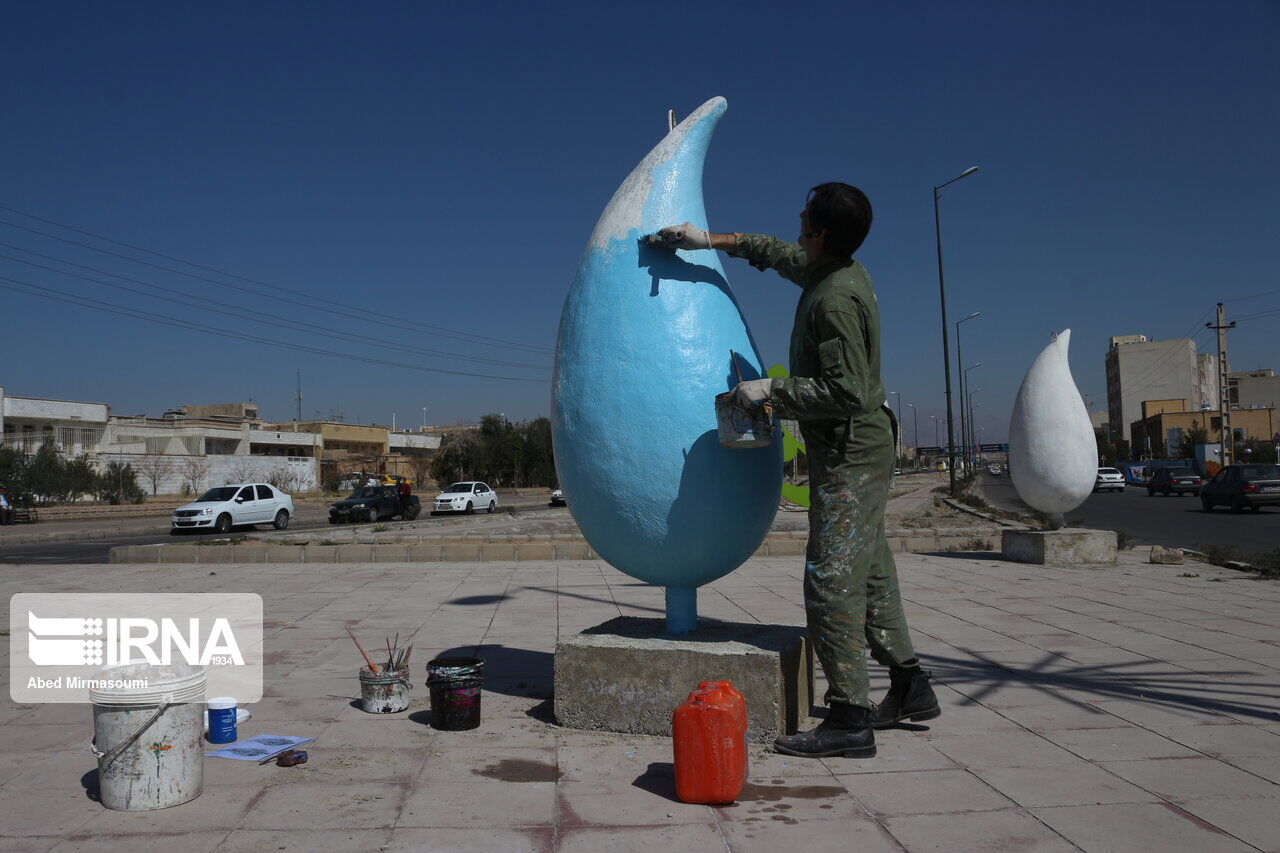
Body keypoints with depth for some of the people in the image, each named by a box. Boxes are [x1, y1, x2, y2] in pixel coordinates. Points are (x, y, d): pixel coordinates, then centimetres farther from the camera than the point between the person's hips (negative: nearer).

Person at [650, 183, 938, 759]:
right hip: (862, 451, 10)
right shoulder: (839, 270, 9)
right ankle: (910, 688, 26)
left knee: (830, 580, -9)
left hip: (849, 456, -10)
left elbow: (846, 393, -27)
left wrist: (771, 390, -18)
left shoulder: (835, 300, -21)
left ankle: (849, 718, -4)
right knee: (869, 572, 16)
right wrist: (714, 240, 24)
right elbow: (781, 255, 28)